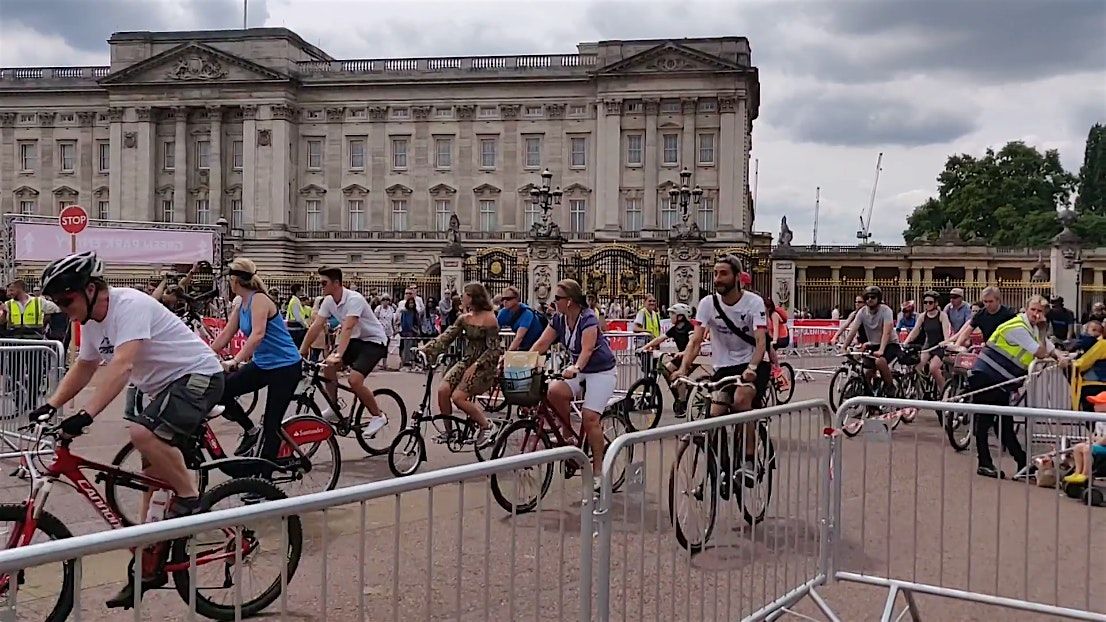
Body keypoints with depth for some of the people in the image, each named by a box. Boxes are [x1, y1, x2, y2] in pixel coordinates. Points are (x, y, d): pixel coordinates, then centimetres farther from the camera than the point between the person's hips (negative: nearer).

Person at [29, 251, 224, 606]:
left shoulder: (129, 305, -23)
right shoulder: (92, 322, 6)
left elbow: (121, 366, -35)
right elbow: (82, 369, 20)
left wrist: (86, 415, -42)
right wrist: (51, 405, 5)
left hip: (199, 376, -10)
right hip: (167, 386, 10)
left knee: (143, 433, -33)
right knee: (153, 476, 9)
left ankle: (190, 498, -13)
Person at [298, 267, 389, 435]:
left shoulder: (354, 299, -27)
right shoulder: (329, 301, -3)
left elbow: (347, 328, -38)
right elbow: (316, 326, -4)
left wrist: (338, 355, -48)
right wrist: (301, 351, -8)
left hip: (374, 341, -8)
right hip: (356, 340, 8)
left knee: (354, 380, -22)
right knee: (328, 366, -8)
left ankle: (378, 416, -4)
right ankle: (334, 409, 9)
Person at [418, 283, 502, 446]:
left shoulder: (489, 319, -11)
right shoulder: (464, 318, 9)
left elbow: (493, 349, -14)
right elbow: (446, 337, 0)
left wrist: (475, 366, -22)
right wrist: (426, 349, -13)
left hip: (484, 366, -6)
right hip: (466, 361, 6)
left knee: (458, 396, -22)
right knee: (442, 390, -15)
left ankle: (488, 426, -4)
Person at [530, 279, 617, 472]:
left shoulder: (588, 318, -23)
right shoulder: (558, 319, -3)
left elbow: (587, 349, -36)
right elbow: (541, 344, -7)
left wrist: (576, 368, -53)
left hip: (602, 371, -6)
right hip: (579, 371, 6)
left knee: (589, 417, -16)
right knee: (553, 392, -22)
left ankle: (598, 468, -5)